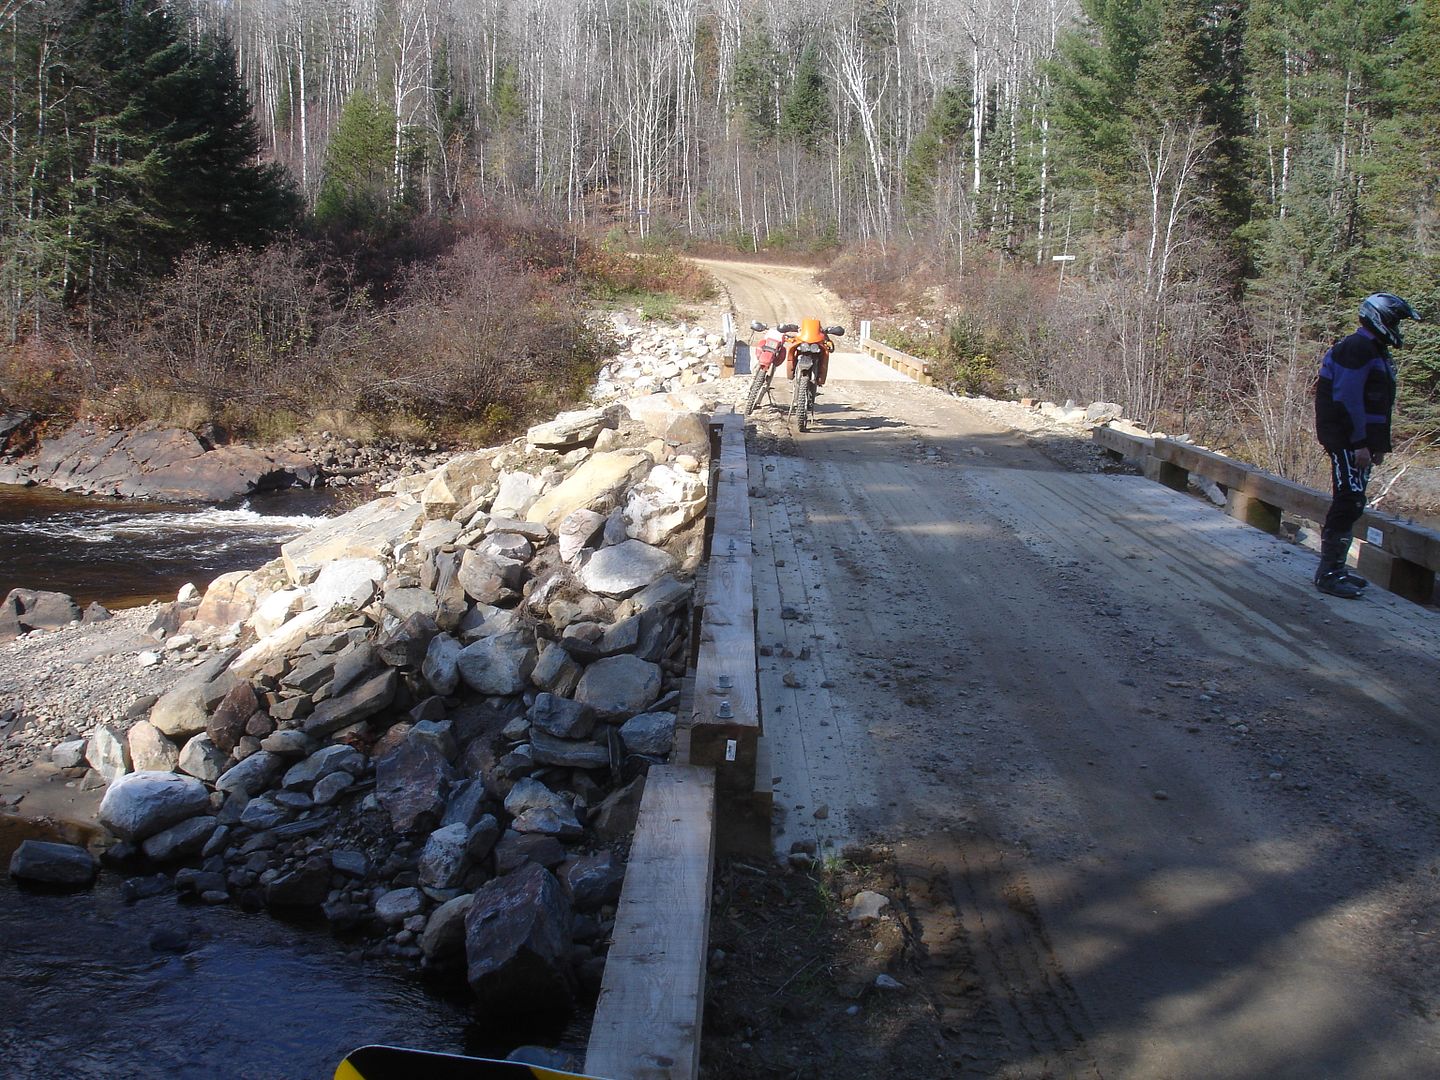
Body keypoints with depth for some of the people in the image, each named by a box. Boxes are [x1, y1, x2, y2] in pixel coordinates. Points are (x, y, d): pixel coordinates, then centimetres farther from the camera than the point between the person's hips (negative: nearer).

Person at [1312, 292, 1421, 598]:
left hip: (1359, 441, 11)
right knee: (1349, 502, -13)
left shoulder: (1377, 352, 19)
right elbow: (1347, 399, -21)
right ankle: (1328, 573, -11)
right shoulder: (1356, 349, -14)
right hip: (1346, 438, -11)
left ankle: (1335, 566, 21)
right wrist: (1360, 443, -23)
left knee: (1350, 503, 14)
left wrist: (1380, 444, 19)